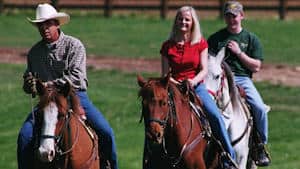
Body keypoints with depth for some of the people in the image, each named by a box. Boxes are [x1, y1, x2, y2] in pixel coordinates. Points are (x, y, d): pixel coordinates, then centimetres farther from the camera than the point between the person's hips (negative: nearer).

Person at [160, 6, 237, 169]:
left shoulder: (201, 43, 6)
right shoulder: (168, 46, 7)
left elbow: (204, 70, 0)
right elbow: (164, 74, 4)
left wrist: (194, 81, -20)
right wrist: (174, 83, -15)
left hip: (197, 86, -1)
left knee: (215, 114, -23)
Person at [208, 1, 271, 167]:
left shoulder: (251, 38, 13)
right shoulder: (215, 38, 16)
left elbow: (256, 67, 5)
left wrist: (239, 52, -4)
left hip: (243, 79, 0)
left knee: (260, 108, -24)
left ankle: (261, 146, -7)